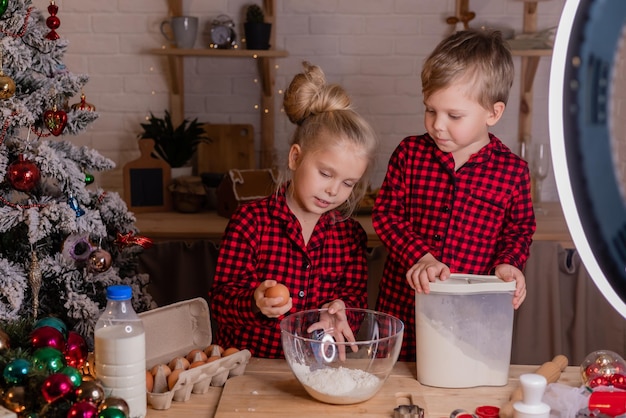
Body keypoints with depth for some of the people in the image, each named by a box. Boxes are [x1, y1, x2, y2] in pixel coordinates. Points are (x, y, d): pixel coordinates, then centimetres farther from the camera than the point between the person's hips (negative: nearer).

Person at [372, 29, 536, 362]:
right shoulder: (409, 153, -3)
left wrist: (508, 263, -12)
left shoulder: (512, 170, -5)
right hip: (403, 305, 1)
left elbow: (519, 229, 7)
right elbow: (386, 213, -4)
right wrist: (419, 256, -18)